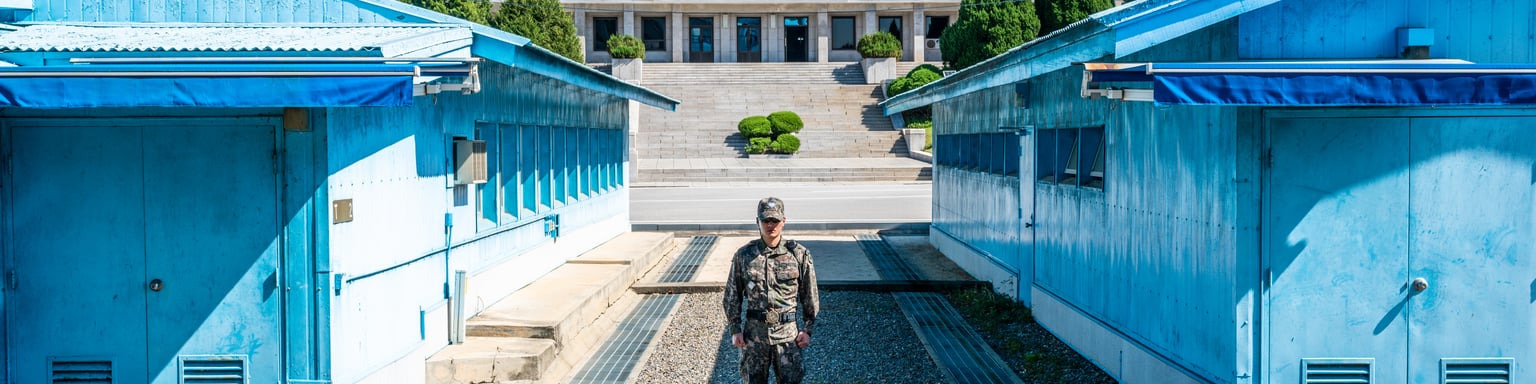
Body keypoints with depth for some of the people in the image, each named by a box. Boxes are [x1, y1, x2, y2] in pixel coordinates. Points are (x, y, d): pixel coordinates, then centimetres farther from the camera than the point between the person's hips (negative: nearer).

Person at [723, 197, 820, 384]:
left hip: (788, 333, -1)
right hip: (754, 333, 1)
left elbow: (810, 296, 3)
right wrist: (735, 329, 2)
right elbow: (732, 294, 5)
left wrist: (808, 329, 1)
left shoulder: (799, 254, -3)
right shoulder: (743, 255, -1)